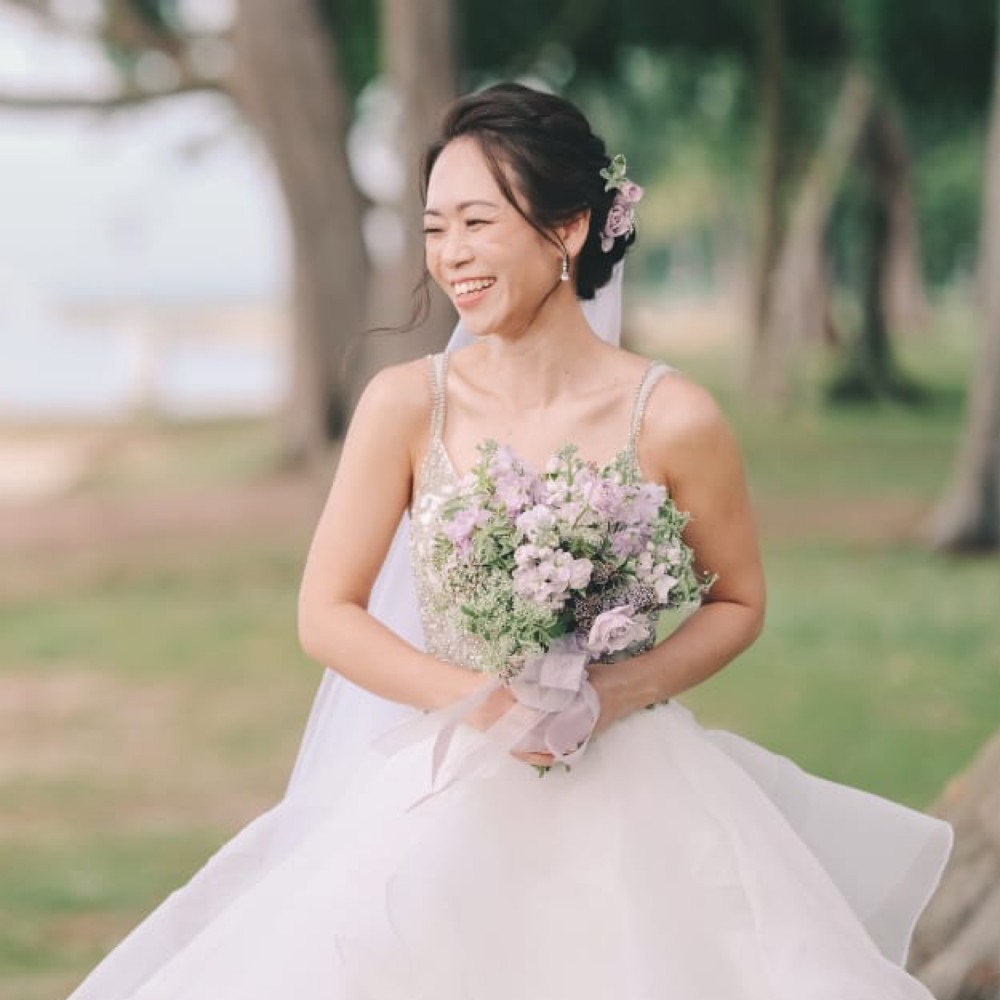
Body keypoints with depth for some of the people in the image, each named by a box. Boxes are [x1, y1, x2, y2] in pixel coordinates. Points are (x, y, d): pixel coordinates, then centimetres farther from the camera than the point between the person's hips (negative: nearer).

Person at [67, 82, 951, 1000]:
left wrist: (615, 693, -12)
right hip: (448, 805, 1)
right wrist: (482, 703, -14)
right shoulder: (408, 405, -5)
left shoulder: (674, 421, -9)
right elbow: (327, 614, -1)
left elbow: (737, 605, 5)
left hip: (633, 802, -1)